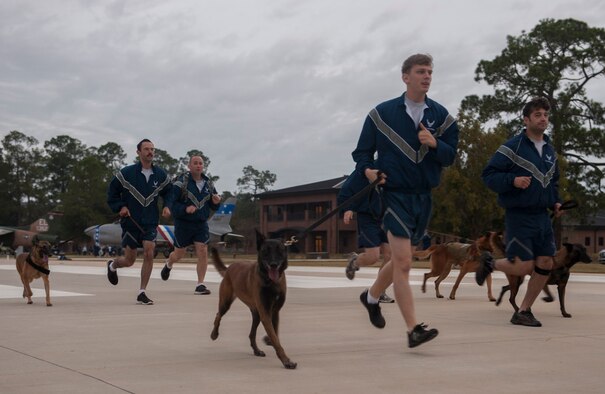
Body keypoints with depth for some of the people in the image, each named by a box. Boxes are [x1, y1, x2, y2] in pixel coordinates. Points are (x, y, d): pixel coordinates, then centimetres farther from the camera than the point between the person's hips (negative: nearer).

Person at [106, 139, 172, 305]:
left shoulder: (161, 175, 2)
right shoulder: (126, 173, -7)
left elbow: (167, 192, 17)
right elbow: (112, 192, 4)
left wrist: (167, 206, -2)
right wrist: (120, 207, -9)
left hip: (150, 222, 2)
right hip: (130, 221, -2)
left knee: (149, 253, -15)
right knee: (129, 260, 6)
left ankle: (142, 293, -4)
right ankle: (112, 265, 44)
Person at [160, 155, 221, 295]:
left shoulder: (208, 184, 5)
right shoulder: (181, 182, -11)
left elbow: (212, 206, 14)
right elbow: (171, 203, -14)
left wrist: (215, 202, -9)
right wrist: (185, 209, -28)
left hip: (201, 224, 3)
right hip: (183, 223, -3)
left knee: (203, 252, -10)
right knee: (179, 254, 11)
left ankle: (200, 285, -4)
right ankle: (168, 265, 47)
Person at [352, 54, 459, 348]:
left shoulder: (440, 115, 5)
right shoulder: (382, 113, -3)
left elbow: (450, 156, 4)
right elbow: (362, 151, 4)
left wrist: (435, 144, -16)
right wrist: (368, 169, -16)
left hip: (424, 197, 5)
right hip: (395, 194, -5)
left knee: (401, 260, 18)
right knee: (403, 262, -14)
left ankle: (371, 296, 44)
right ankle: (413, 329, -12)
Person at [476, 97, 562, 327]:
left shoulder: (550, 151, 13)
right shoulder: (513, 147, -9)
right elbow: (488, 175, -11)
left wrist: (555, 203, 9)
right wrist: (512, 180, -26)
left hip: (542, 216, 7)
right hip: (519, 215, -7)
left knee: (545, 264, 2)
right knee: (524, 267, -10)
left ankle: (524, 311, 14)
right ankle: (490, 263, 20)